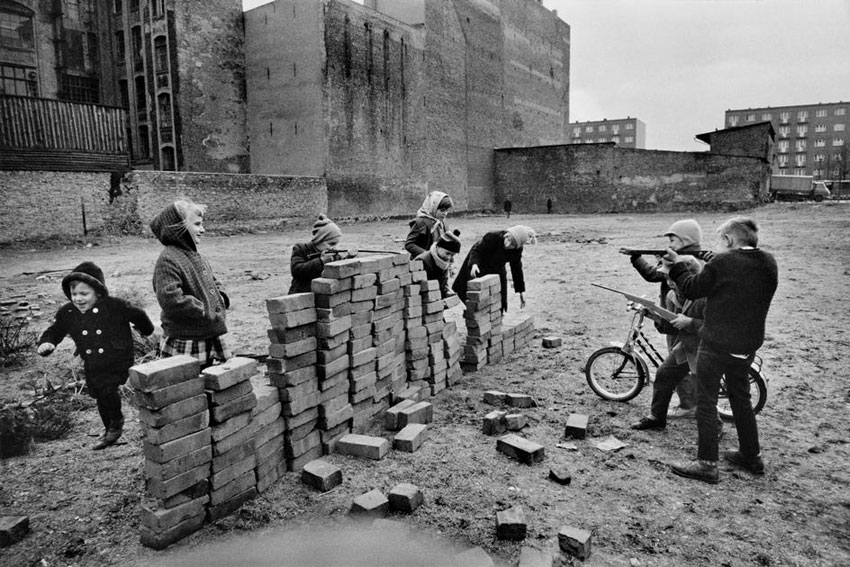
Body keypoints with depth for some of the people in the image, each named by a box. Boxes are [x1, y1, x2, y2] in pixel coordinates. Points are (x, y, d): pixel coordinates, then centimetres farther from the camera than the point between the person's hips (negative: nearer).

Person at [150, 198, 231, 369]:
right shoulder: (167, 260, -16)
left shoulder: (197, 257, 14)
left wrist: (221, 298, 7)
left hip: (210, 336, 9)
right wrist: (205, 311, -19)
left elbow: (213, 282, 28)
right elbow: (170, 298, -26)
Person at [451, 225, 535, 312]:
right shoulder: (491, 237, -34)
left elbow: (517, 269, -6)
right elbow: (476, 250, -25)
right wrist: (474, 264, -47)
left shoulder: (517, 250, -20)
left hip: (497, 272, 4)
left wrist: (521, 291, -3)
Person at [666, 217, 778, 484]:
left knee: (706, 402, 3)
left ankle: (707, 464, 8)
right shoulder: (768, 262, 2)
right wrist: (696, 264, 13)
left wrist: (679, 264, 6)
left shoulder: (723, 263, -20)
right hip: (748, 346, 7)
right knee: (741, 399, 22)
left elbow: (691, 289, -10)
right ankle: (751, 456, 34)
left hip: (716, 346, -7)